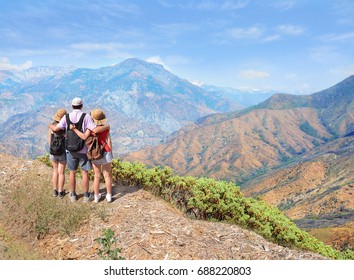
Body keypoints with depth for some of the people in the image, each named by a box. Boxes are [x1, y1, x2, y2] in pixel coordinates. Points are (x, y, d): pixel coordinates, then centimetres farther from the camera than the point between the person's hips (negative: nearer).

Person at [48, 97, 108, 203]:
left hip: (71, 149, 2)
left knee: (72, 172, 14)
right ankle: (86, 196, 15)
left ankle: (73, 195, 23)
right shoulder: (86, 116, -11)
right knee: (85, 172, 8)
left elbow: (56, 129, -9)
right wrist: (106, 126, -5)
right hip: (83, 150, -2)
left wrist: (50, 125, 14)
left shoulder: (66, 117, -4)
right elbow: (95, 130, -21)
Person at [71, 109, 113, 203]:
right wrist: (111, 154, 3)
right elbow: (109, 142, -7)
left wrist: (74, 129, -18)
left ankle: (96, 196, 22)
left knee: (97, 176, 13)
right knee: (107, 176, 11)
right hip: (106, 153, -1)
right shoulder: (106, 128, -8)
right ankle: (109, 196, 17)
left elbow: (84, 137, -25)